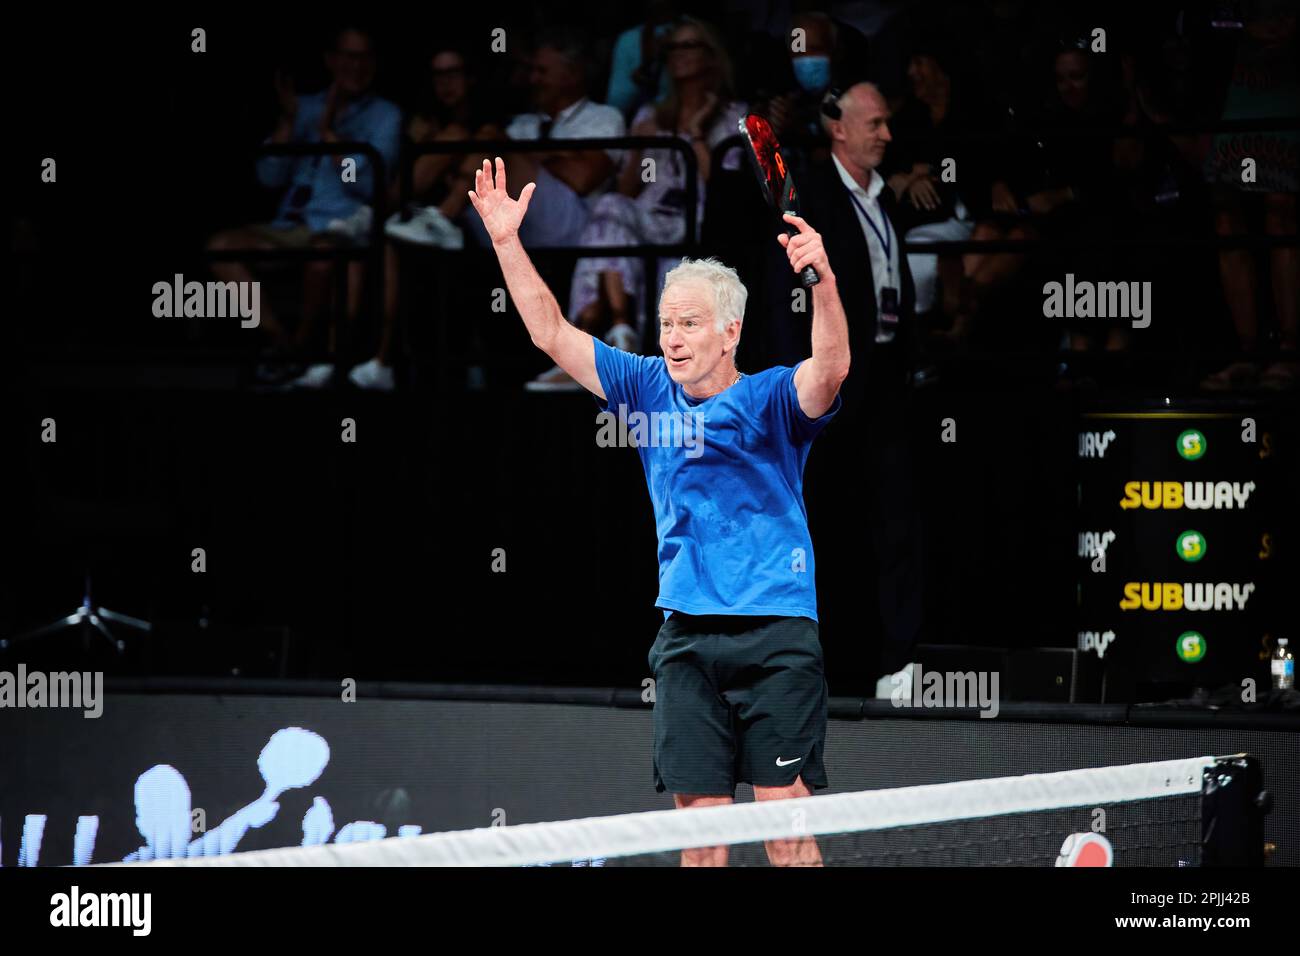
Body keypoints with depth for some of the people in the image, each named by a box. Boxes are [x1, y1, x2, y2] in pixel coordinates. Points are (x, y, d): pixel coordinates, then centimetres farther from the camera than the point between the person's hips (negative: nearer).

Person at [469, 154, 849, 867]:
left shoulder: (771, 400, -3)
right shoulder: (650, 392, 11)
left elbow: (829, 368, -24)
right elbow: (552, 334, 11)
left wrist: (824, 279, -41)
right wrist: (507, 241, 3)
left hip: (775, 638, -4)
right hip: (687, 640, 4)